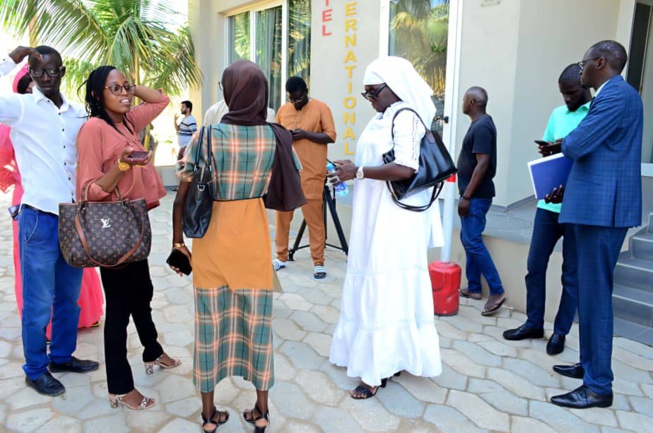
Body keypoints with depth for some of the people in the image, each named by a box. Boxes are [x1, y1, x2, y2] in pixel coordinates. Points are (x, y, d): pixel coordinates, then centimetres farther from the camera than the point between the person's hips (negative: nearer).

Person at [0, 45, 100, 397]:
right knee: (39, 303, 6)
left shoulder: (78, 113, 10)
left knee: (69, 297, 17)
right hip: (40, 218, -5)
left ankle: (62, 356, 35)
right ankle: (35, 370, 24)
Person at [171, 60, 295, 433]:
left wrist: (178, 240, 1)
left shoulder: (208, 136, -12)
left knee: (212, 322, 12)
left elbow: (182, 196, -11)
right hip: (253, 239, 1)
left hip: (213, 239, -1)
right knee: (257, 320, 13)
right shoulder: (273, 136, -5)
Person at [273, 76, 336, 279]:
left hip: (311, 172, -4)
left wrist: (306, 134, -16)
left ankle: (318, 262, 6)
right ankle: (281, 257, 21)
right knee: (282, 213, 8)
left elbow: (331, 135, -6)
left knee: (314, 216, -2)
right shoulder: (283, 109, 11)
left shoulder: (321, 108, -1)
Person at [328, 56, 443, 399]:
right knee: (370, 284, 12)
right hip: (373, 217, 9)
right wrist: (351, 174, 9)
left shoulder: (406, 117, -11)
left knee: (386, 287, -5)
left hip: (394, 220, -9)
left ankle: (380, 369, 4)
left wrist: (359, 171, -17)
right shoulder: (382, 118, 16)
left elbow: (404, 169, -23)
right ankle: (373, 355, 25)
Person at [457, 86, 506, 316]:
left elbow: (482, 164, -22)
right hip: (473, 194, 10)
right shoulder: (481, 123, 15)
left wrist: (466, 196, -21)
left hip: (476, 196, -10)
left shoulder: (481, 127, -16)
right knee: (468, 238, 13)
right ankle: (473, 287, 20)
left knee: (473, 241, -9)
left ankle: (497, 291, -1)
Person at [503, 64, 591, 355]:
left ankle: (561, 331, 20)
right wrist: (546, 151, -2)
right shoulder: (557, 114, 14)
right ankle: (534, 324, 24)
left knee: (571, 272, 6)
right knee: (535, 265, 9)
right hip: (549, 201, 5)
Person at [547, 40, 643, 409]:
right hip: (598, 204, 10)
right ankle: (590, 364, 30)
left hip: (603, 209, -10)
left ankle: (599, 386, 6)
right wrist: (570, 188, 16)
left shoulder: (617, 94, -14)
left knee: (595, 295, -4)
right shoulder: (615, 95, 17)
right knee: (591, 292, 17)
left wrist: (561, 143, 2)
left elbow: (576, 146, -21)